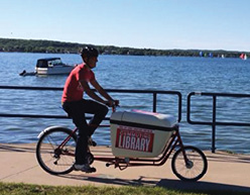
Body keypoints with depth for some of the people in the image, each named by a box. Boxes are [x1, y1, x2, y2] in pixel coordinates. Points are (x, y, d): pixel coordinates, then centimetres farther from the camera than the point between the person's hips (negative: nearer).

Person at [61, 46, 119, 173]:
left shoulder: (89, 72, 9)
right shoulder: (80, 71, -20)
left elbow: (99, 89, 14)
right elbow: (88, 91, -29)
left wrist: (111, 100, 4)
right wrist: (105, 102, -32)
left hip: (78, 101, 9)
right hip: (70, 102, -9)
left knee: (103, 110, 1)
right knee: (83, 130, -10)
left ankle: (86, 136, 8)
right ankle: (80, 163, -1)